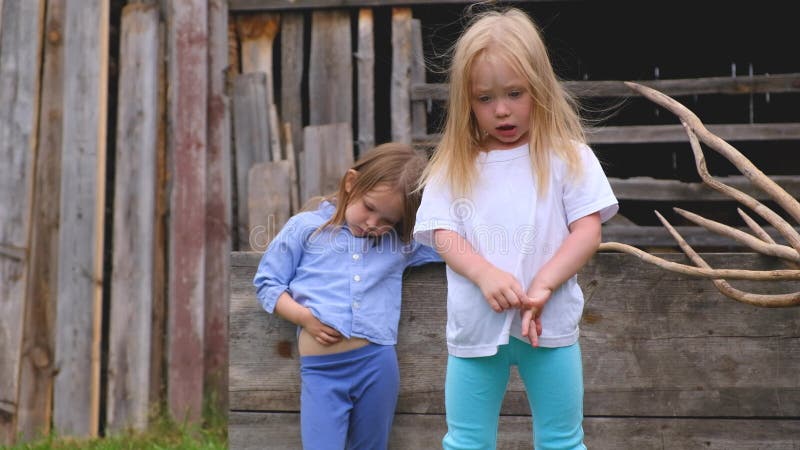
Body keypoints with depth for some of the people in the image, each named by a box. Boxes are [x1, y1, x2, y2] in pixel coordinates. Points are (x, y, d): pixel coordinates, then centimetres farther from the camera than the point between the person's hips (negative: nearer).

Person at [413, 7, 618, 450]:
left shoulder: (567, 156, 0)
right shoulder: (452, 167, 5)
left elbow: (588, 231, -6)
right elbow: (443, 236, -2)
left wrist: (542, 287, -19)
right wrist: (486, 274, -22)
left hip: (549, 323, -1)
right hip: (474, 327, 2)